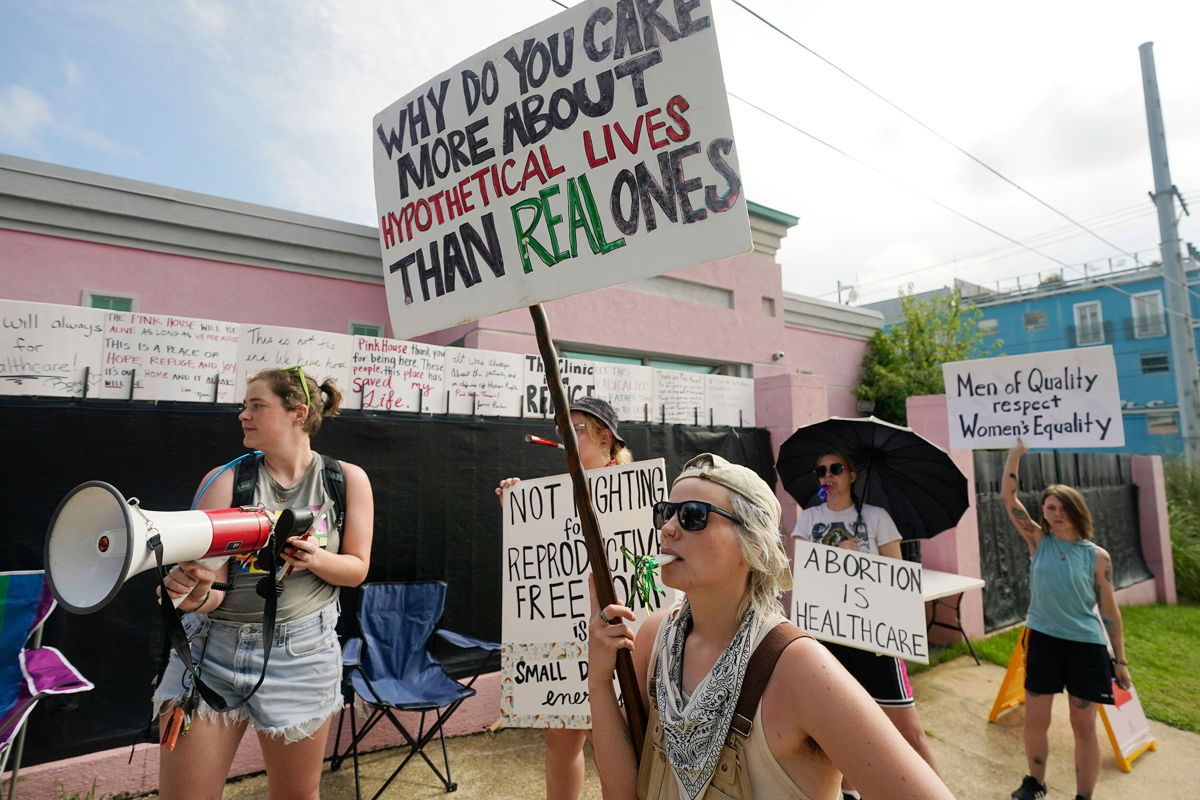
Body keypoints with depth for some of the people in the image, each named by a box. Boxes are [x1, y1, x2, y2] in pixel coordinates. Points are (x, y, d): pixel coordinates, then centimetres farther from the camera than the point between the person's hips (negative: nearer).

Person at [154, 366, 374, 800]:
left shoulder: (347, 480, -3)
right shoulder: (225, 480, -4)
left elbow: (356, 569, 2)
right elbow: (214, 587, -7)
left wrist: (315, 559, -18)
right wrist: (197, 594, -29)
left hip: (299, 652, 0)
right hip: (210, 645, 1)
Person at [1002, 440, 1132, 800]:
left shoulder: (1097, 556, -3)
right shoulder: (1038, 541, 0)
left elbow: (1109, 611, 2)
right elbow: (1008, 497, -6)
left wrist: (1120, 660, 3)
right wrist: (1016, 453, -11)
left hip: (1087, 646, -1)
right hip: (1043, 641, 1)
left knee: (1083, 726, 9)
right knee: (1035, 720, 9)